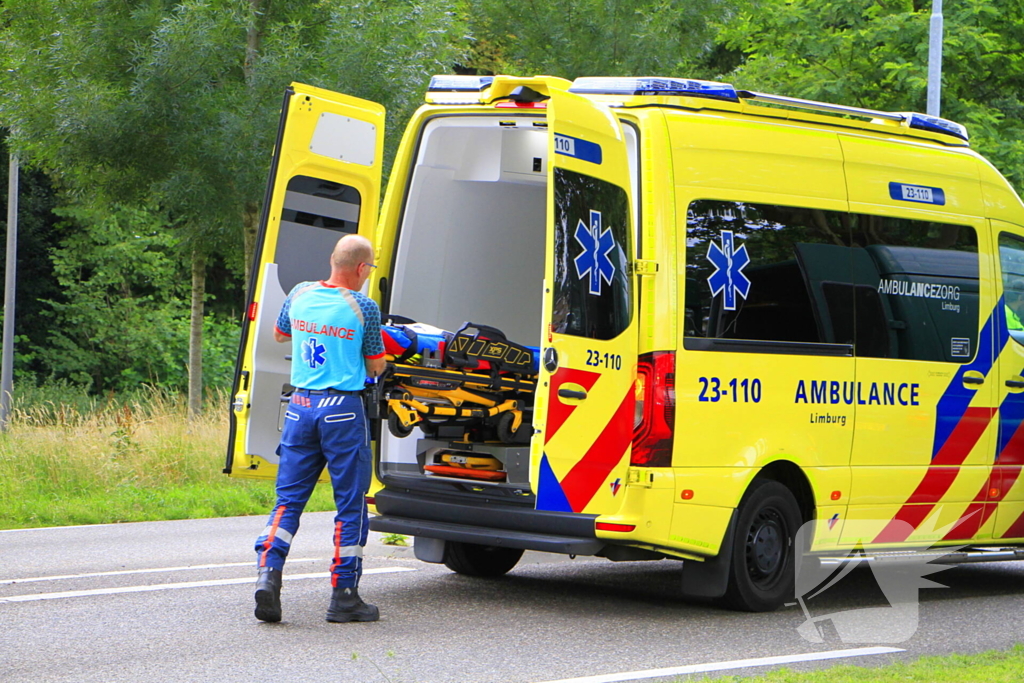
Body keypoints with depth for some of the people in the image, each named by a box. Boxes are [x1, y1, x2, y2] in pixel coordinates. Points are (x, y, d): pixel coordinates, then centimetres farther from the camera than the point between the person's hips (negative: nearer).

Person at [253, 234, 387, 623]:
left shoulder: (300, 295, 6)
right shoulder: (363, 308, -9)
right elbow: (375, 368, -1)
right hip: (342, 410, -5)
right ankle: (344, 595, 6)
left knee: (289, 498, 9)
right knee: (350, 503, 4)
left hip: (300, 405, 5)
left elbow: (279, 335, 25)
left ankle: (268, 570, -11)